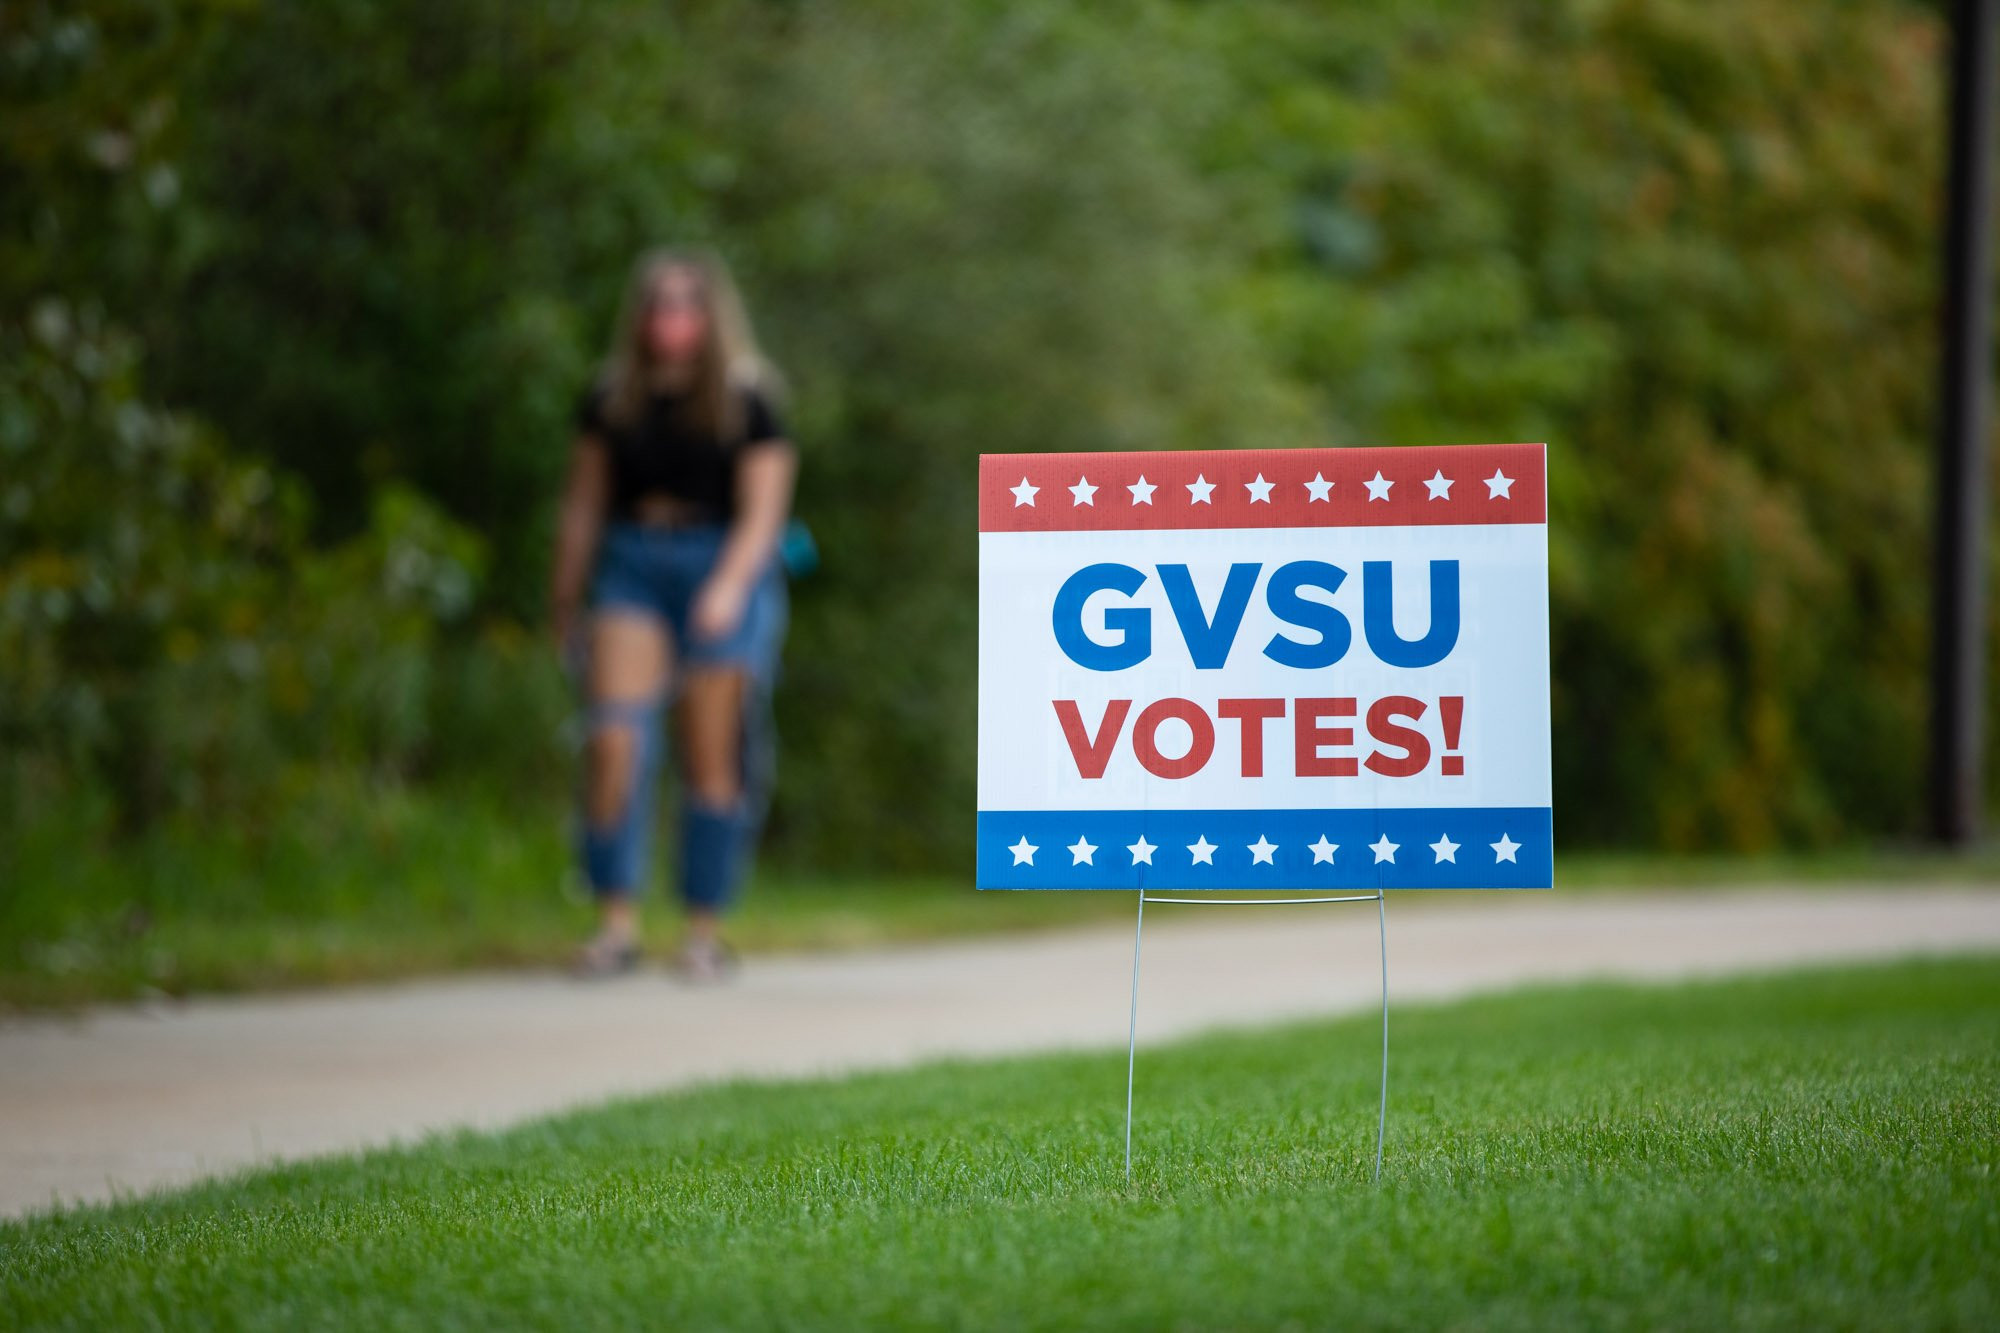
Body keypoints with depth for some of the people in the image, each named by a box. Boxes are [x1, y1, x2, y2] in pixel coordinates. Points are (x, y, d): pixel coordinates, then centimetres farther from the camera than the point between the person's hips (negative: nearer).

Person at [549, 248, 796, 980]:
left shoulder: (745, 404, -1)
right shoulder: (610, 403, 7)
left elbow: (762, 513, -5)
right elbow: (582, 507, 12)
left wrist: (728, 586, -19)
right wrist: (565, 602, 12)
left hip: (724, 568, -2)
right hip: (631, 568, 2)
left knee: (712, 758, -3)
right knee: (614, 740, -14)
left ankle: (705, 932, 6)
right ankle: (616, 922, -10)